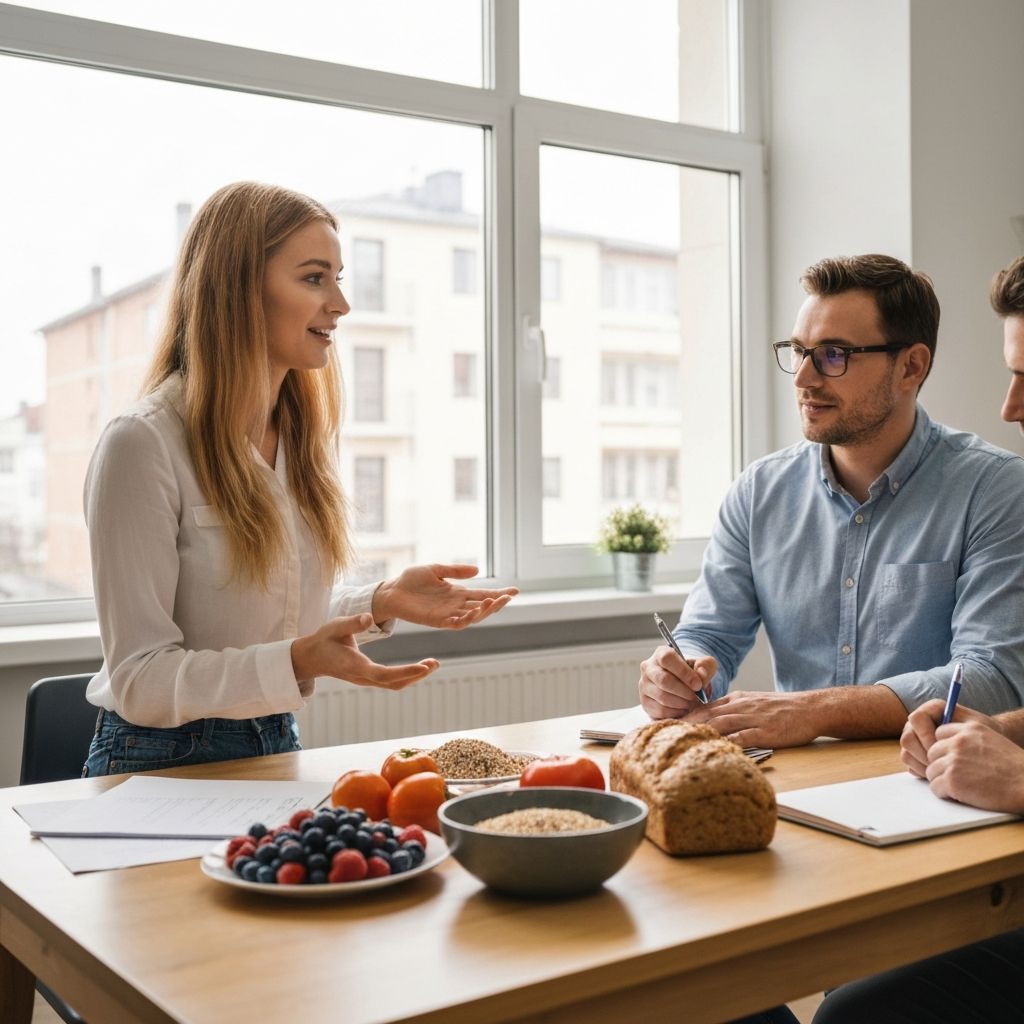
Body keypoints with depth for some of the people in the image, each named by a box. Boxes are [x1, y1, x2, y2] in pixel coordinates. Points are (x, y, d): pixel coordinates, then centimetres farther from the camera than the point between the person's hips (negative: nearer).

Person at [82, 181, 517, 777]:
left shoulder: (302, 436, 7)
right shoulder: (144, 444, -16)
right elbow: (140, 681, -16)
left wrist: (383, 603, -1)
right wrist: (297, 661, -29)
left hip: (277, 747, 6)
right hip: (163, 763, -6)